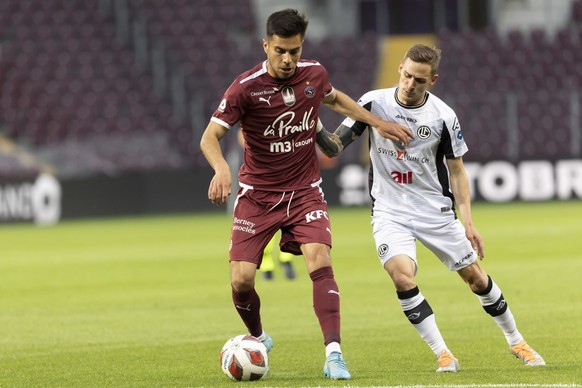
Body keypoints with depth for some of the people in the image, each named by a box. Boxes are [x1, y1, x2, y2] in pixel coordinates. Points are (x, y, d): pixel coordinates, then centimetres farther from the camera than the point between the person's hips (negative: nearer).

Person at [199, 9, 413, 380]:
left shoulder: (314, 74, -3)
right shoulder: (246, 88, -17)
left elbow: (333, 98, 22)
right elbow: (210, 136, -18)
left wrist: (379, 122, 19)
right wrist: (222, 168, -38)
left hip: (305, 192, 2)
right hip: (257, 195, -2)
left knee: (320, 262, -21)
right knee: (242, 279, -7)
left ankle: (334, 354, -23)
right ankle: (258, 339, 24)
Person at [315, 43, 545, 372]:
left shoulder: (443, 116, -9)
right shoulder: (374, 103, -9)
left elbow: (457, 170, 0)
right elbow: (334, 147, -8)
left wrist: (468, 223, -5)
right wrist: (316, 129, -30)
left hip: (436, 210, 1)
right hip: (390, 212, 0)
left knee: (475, 276, 6)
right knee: (402, 277, -24)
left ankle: (516, 342, 28)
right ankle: (443, 354, -12)